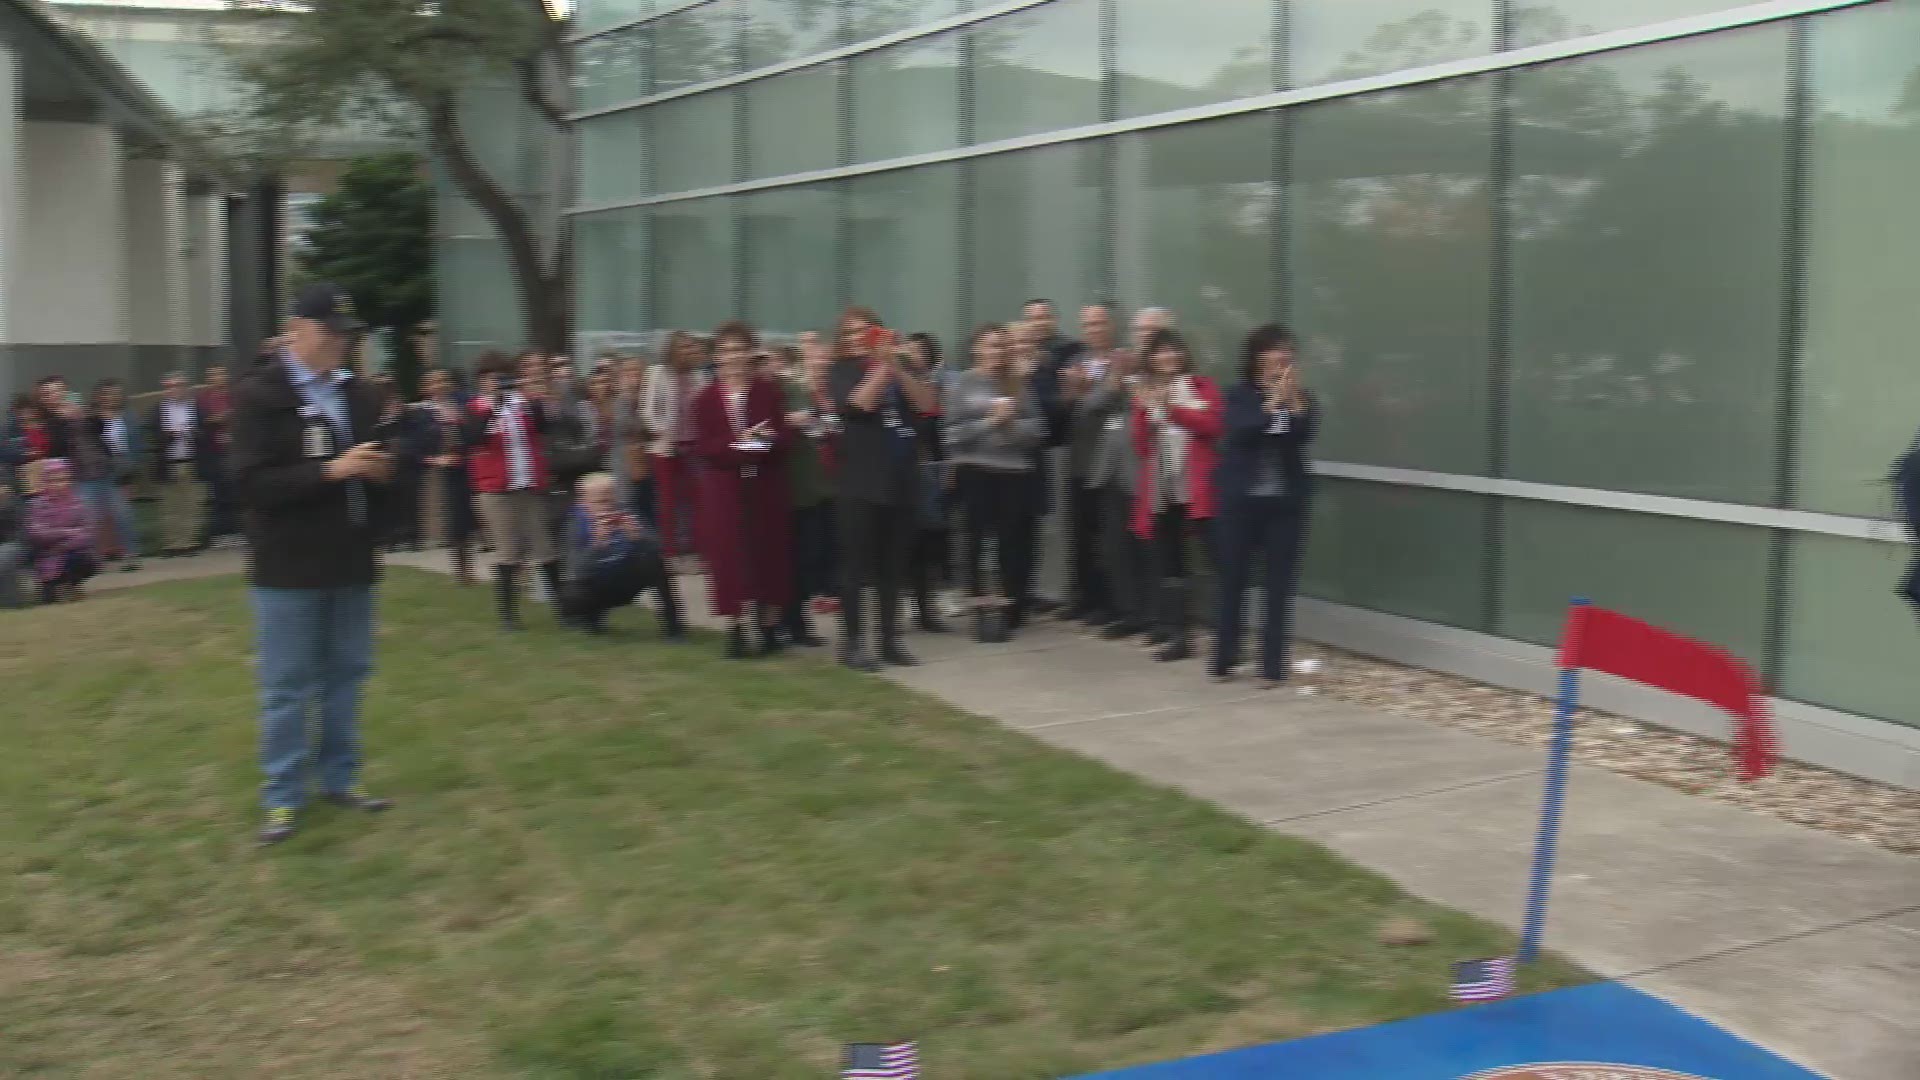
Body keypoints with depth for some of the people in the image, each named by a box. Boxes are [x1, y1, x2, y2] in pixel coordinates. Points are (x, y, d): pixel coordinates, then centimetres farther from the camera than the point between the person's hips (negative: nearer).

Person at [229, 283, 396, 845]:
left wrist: (381, 470, -8)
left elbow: (377, 463, 16)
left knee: (346, 675, 13)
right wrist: (333, 470, -24)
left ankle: (340, 779, 26)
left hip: (351, 561, 5)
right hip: (288, 567, -5)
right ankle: (283, 797, 12)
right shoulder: (258, 394, -9)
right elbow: (251, 483, -18)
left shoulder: (359, 392, 8)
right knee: (286, 688, 2)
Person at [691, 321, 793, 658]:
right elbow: (702, 448, -5)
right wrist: (735, 443, -20)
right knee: (729, 555, 0)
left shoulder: (769, 393, 1)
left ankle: (769, 625, 17)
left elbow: (785, 436, -3)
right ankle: (735, 629, 9)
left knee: (769, 553, 4)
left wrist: (767, 439, -24)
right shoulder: (706, 399, 1)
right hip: (724, 488, 0)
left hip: (766, 487, 0)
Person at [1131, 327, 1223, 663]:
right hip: (1159, 493, 4)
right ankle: (1178, 637, 13)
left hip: (1196, 490, -4)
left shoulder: (1203, 386, 5)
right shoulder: (1144, 392, 13)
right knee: (1167, 566, 6)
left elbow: (1213, 427, -12)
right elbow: (1140, 446, 5)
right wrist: (1146, 410, -9)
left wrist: (1172, 406, -14)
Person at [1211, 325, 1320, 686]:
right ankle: (1223, 661, 13)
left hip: (1286, 502, 1)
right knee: (1233, 581, 3)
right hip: (1240, 500, -1)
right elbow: (1238, 432, -17)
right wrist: (1273, 403, -22)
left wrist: (1294, 401, -21)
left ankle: (1272, 666, 4)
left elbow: (1303, 436, -10)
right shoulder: (1239, 395, 1)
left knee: (1279, 584, 1)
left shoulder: (1302, 398, 5)